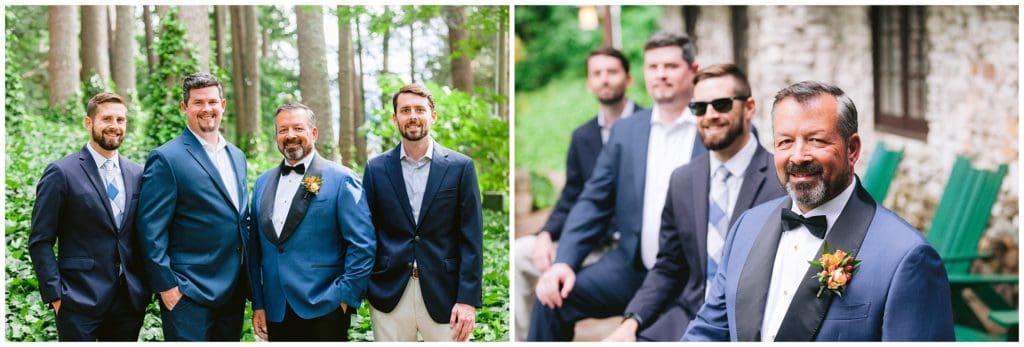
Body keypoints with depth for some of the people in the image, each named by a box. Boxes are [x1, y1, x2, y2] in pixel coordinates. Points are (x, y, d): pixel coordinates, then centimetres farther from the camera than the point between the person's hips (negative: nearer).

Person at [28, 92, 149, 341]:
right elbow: (40, 241, -5)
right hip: (80, 302, -4)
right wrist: (55, 295, -11)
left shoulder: (137, 175, 9)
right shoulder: (62, 173, -5)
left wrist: (145, 288, 6)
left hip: (130, 301, 4)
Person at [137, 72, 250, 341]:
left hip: (234, 289, 7)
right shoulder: (166, 158, -9)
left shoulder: (237, 156, 13)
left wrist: (247, 277, 14)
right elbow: (151, 229, -12)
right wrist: (166, 285, -15)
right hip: (189, 294, -7)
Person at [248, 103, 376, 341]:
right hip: (275, 313, 4)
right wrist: (258, 303, 9)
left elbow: (363, 245, -9)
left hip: (324, 312, -4)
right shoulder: (262, 183, 11)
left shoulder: (341, 179, -5)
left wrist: (345, 297, -12)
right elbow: (256, 248, 12)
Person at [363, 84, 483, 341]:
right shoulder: (376, 168, 6)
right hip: (389, 293, 1)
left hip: (444, 294, -1)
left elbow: (471, 238, -2)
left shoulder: (460, 166, 1)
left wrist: (468, 300, -8)